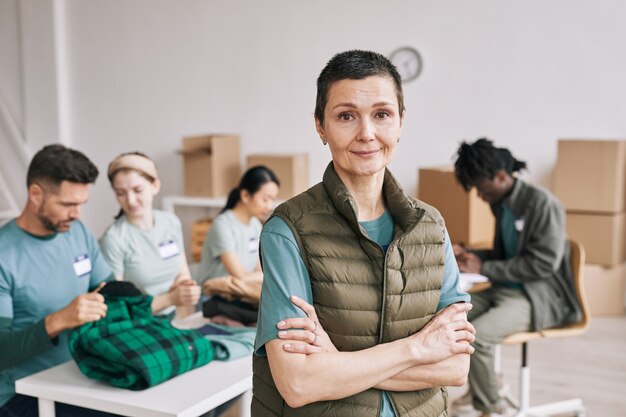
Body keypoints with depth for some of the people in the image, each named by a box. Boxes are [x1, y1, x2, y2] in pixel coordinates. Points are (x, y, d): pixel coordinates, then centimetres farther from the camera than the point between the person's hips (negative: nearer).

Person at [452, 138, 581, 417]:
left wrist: (484, 268, -18)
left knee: (476, 335, -28)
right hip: (504, 289, 9)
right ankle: (482, 384, 14)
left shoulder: (541, 203, -16)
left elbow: (543, 263, -21)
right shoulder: (502, 205, 8)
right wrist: (471, 256, 1)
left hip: (540, 297, -8)